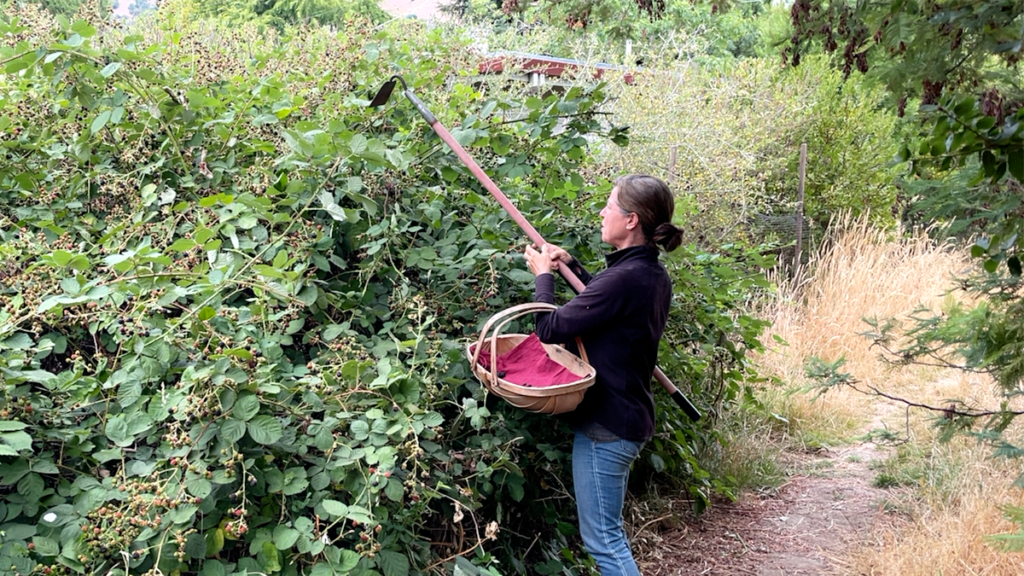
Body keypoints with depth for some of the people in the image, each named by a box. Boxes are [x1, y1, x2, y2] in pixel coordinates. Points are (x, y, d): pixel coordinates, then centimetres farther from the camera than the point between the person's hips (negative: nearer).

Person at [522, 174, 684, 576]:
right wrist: (570, 265, 16)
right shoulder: (653, 275, 5)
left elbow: (551, 329, -21)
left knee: (602, 538, 0)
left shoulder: (626, 277, -25)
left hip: (606, 423, -10)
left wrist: (544, 274, -4)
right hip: (629, 416, 10)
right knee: (609, 532, 21)